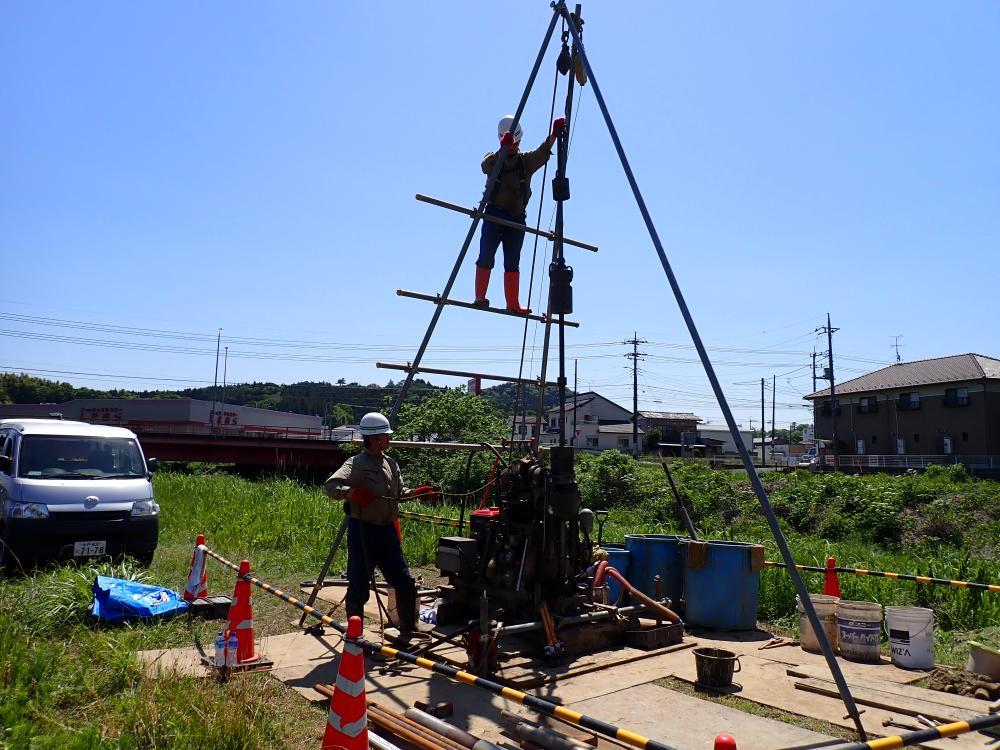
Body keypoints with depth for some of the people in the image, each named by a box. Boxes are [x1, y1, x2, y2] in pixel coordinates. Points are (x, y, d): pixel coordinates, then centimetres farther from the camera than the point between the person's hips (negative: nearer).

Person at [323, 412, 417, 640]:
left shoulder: (391, 464, 12)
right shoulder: (356, 464, -12)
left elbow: (399, 492, 23)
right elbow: (330, 485, -26)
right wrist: (349, 492, -44)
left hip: (387, 529, 7)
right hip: (363, 530, -7)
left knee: (405, 582, 11)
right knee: (358, 587, 3)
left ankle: (407, 630, 27)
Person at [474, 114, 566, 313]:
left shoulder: (526, 161, 12)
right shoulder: (493, 158, 7)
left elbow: (542, 153, -7)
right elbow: (486, 166, -18)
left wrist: (554, 135, -25)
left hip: (516, 217, 3)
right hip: (494, 214, -3)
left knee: (513, 262, 5)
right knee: (486, 256, -10)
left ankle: (512, 304, 7)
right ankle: (480, 298, -8)